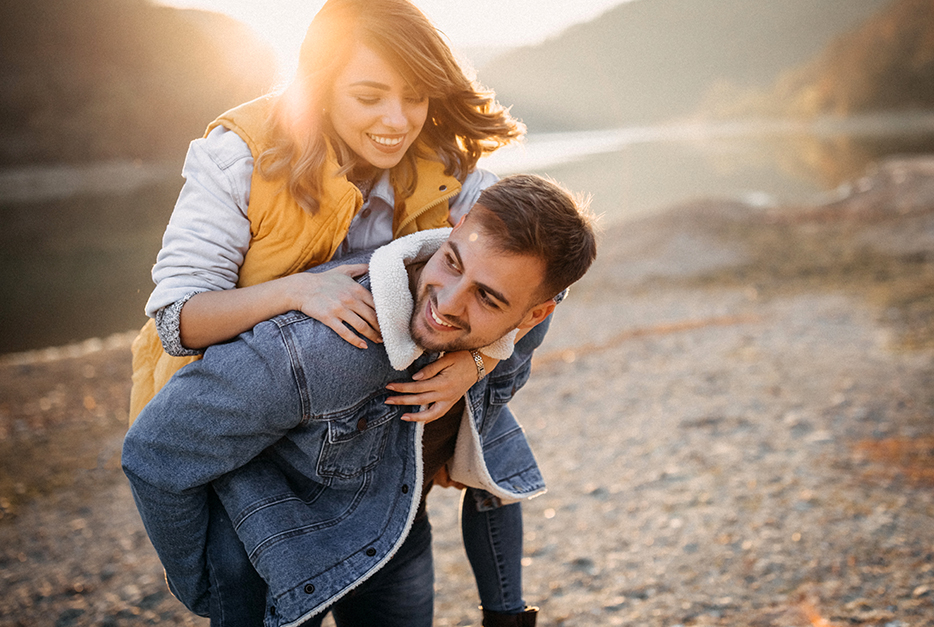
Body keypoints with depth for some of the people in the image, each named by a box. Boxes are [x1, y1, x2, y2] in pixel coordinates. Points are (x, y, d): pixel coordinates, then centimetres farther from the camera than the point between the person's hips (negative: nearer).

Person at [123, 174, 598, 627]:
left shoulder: (525, 323, -23)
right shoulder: (302, 350, -41)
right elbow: (155, 456, -25)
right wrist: (197, 586, -10)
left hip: (400, 530, 5)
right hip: (288, 545, -4)